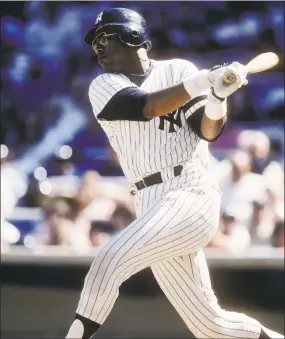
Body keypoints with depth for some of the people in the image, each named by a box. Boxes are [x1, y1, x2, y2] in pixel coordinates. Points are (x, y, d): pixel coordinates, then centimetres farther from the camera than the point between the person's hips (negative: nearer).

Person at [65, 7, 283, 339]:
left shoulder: (179, 71, 7)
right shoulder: (103, 87, 9)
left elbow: (208, 132, -1)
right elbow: (146, 106, -10)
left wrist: (219, 95, -20)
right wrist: (205, 81, -19)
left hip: (191, 196, -4)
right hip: (153, 206, 4)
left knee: (109, 261, -23)